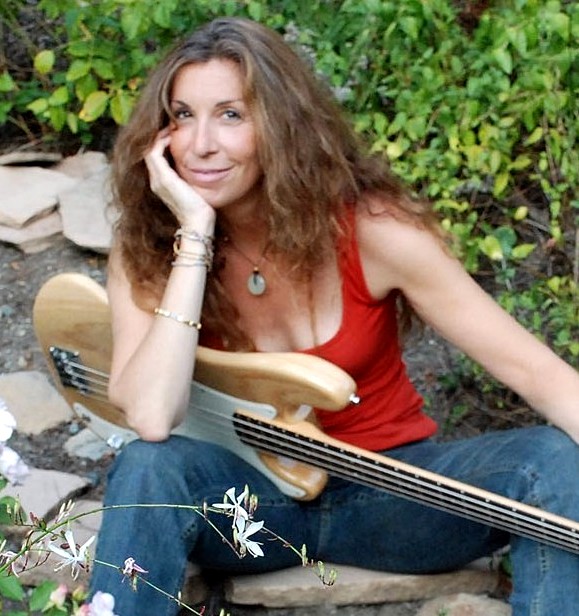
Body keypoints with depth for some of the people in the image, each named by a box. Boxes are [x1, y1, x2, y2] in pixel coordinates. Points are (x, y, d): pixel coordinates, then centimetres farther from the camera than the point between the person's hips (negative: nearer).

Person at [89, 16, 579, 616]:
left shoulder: (371, 229, -18)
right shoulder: (145, 251, -13)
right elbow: (151, 418, -29)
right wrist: (195, 233, -30)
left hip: (390, 485, 0)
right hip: (249, 495, 0)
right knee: (149, 468, -33)